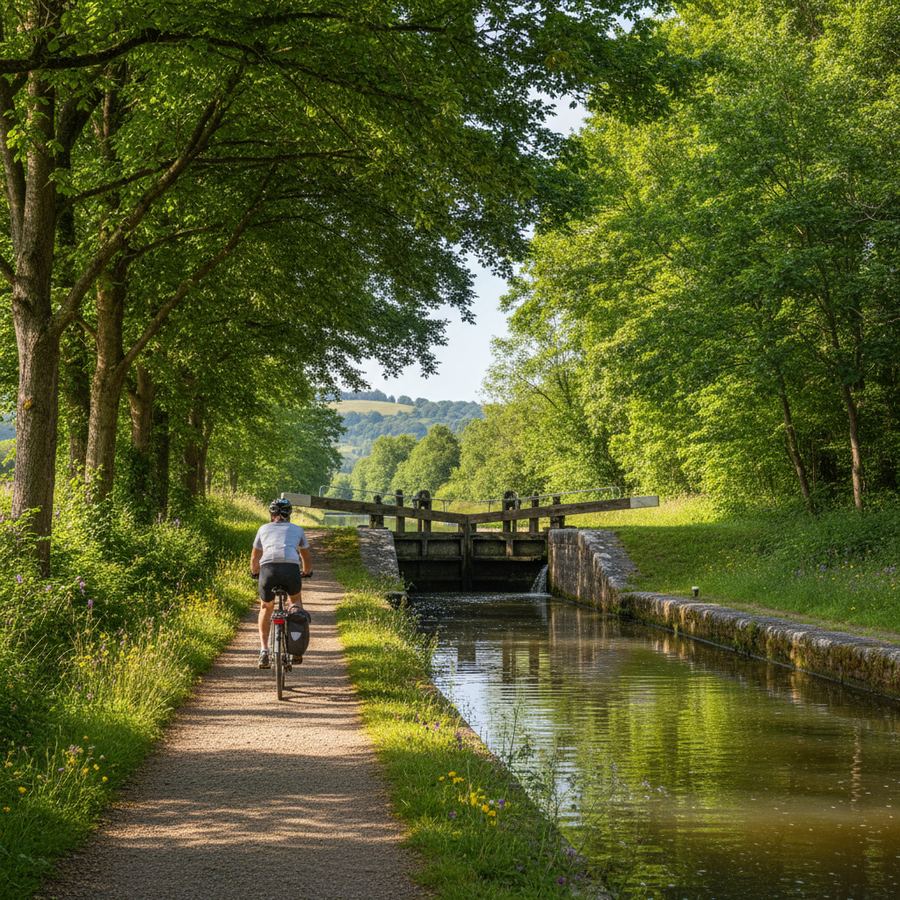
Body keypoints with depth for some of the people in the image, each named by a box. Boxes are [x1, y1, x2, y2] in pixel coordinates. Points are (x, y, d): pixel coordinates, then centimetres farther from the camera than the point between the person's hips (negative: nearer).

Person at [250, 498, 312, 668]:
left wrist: (254, 572, 58)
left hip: (268, 570, 0)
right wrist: (307, 572, 61)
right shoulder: (297, 530, 28)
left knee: (266, 608, 26)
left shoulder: (264, 529, 28)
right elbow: (307, 558, 41)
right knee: (296, 600, 31)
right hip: (291, 569, 0)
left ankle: (264, 650, 12)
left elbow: (254, 558, 38)